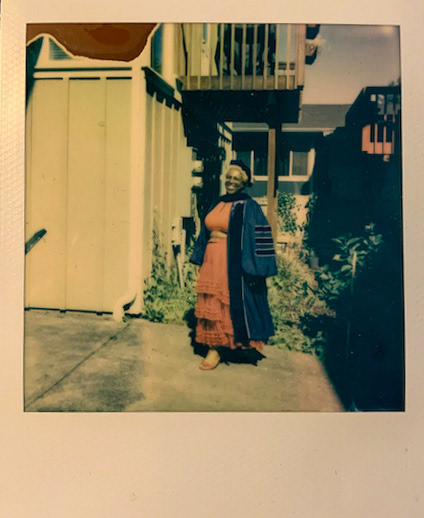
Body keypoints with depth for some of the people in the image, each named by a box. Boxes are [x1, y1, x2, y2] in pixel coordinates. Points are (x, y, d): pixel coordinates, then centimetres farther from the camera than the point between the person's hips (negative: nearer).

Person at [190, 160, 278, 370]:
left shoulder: (248, 207, -6)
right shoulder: (216, 205, 13)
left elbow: (258, 240, -9)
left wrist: (254, 272, -14)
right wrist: (199, 261, 18)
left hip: (233, 265, -6)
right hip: (212, 263, 6)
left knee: (229, 305, -1)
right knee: (211, 305, 8)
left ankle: (218, 348, 9)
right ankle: (214, 347, 21)